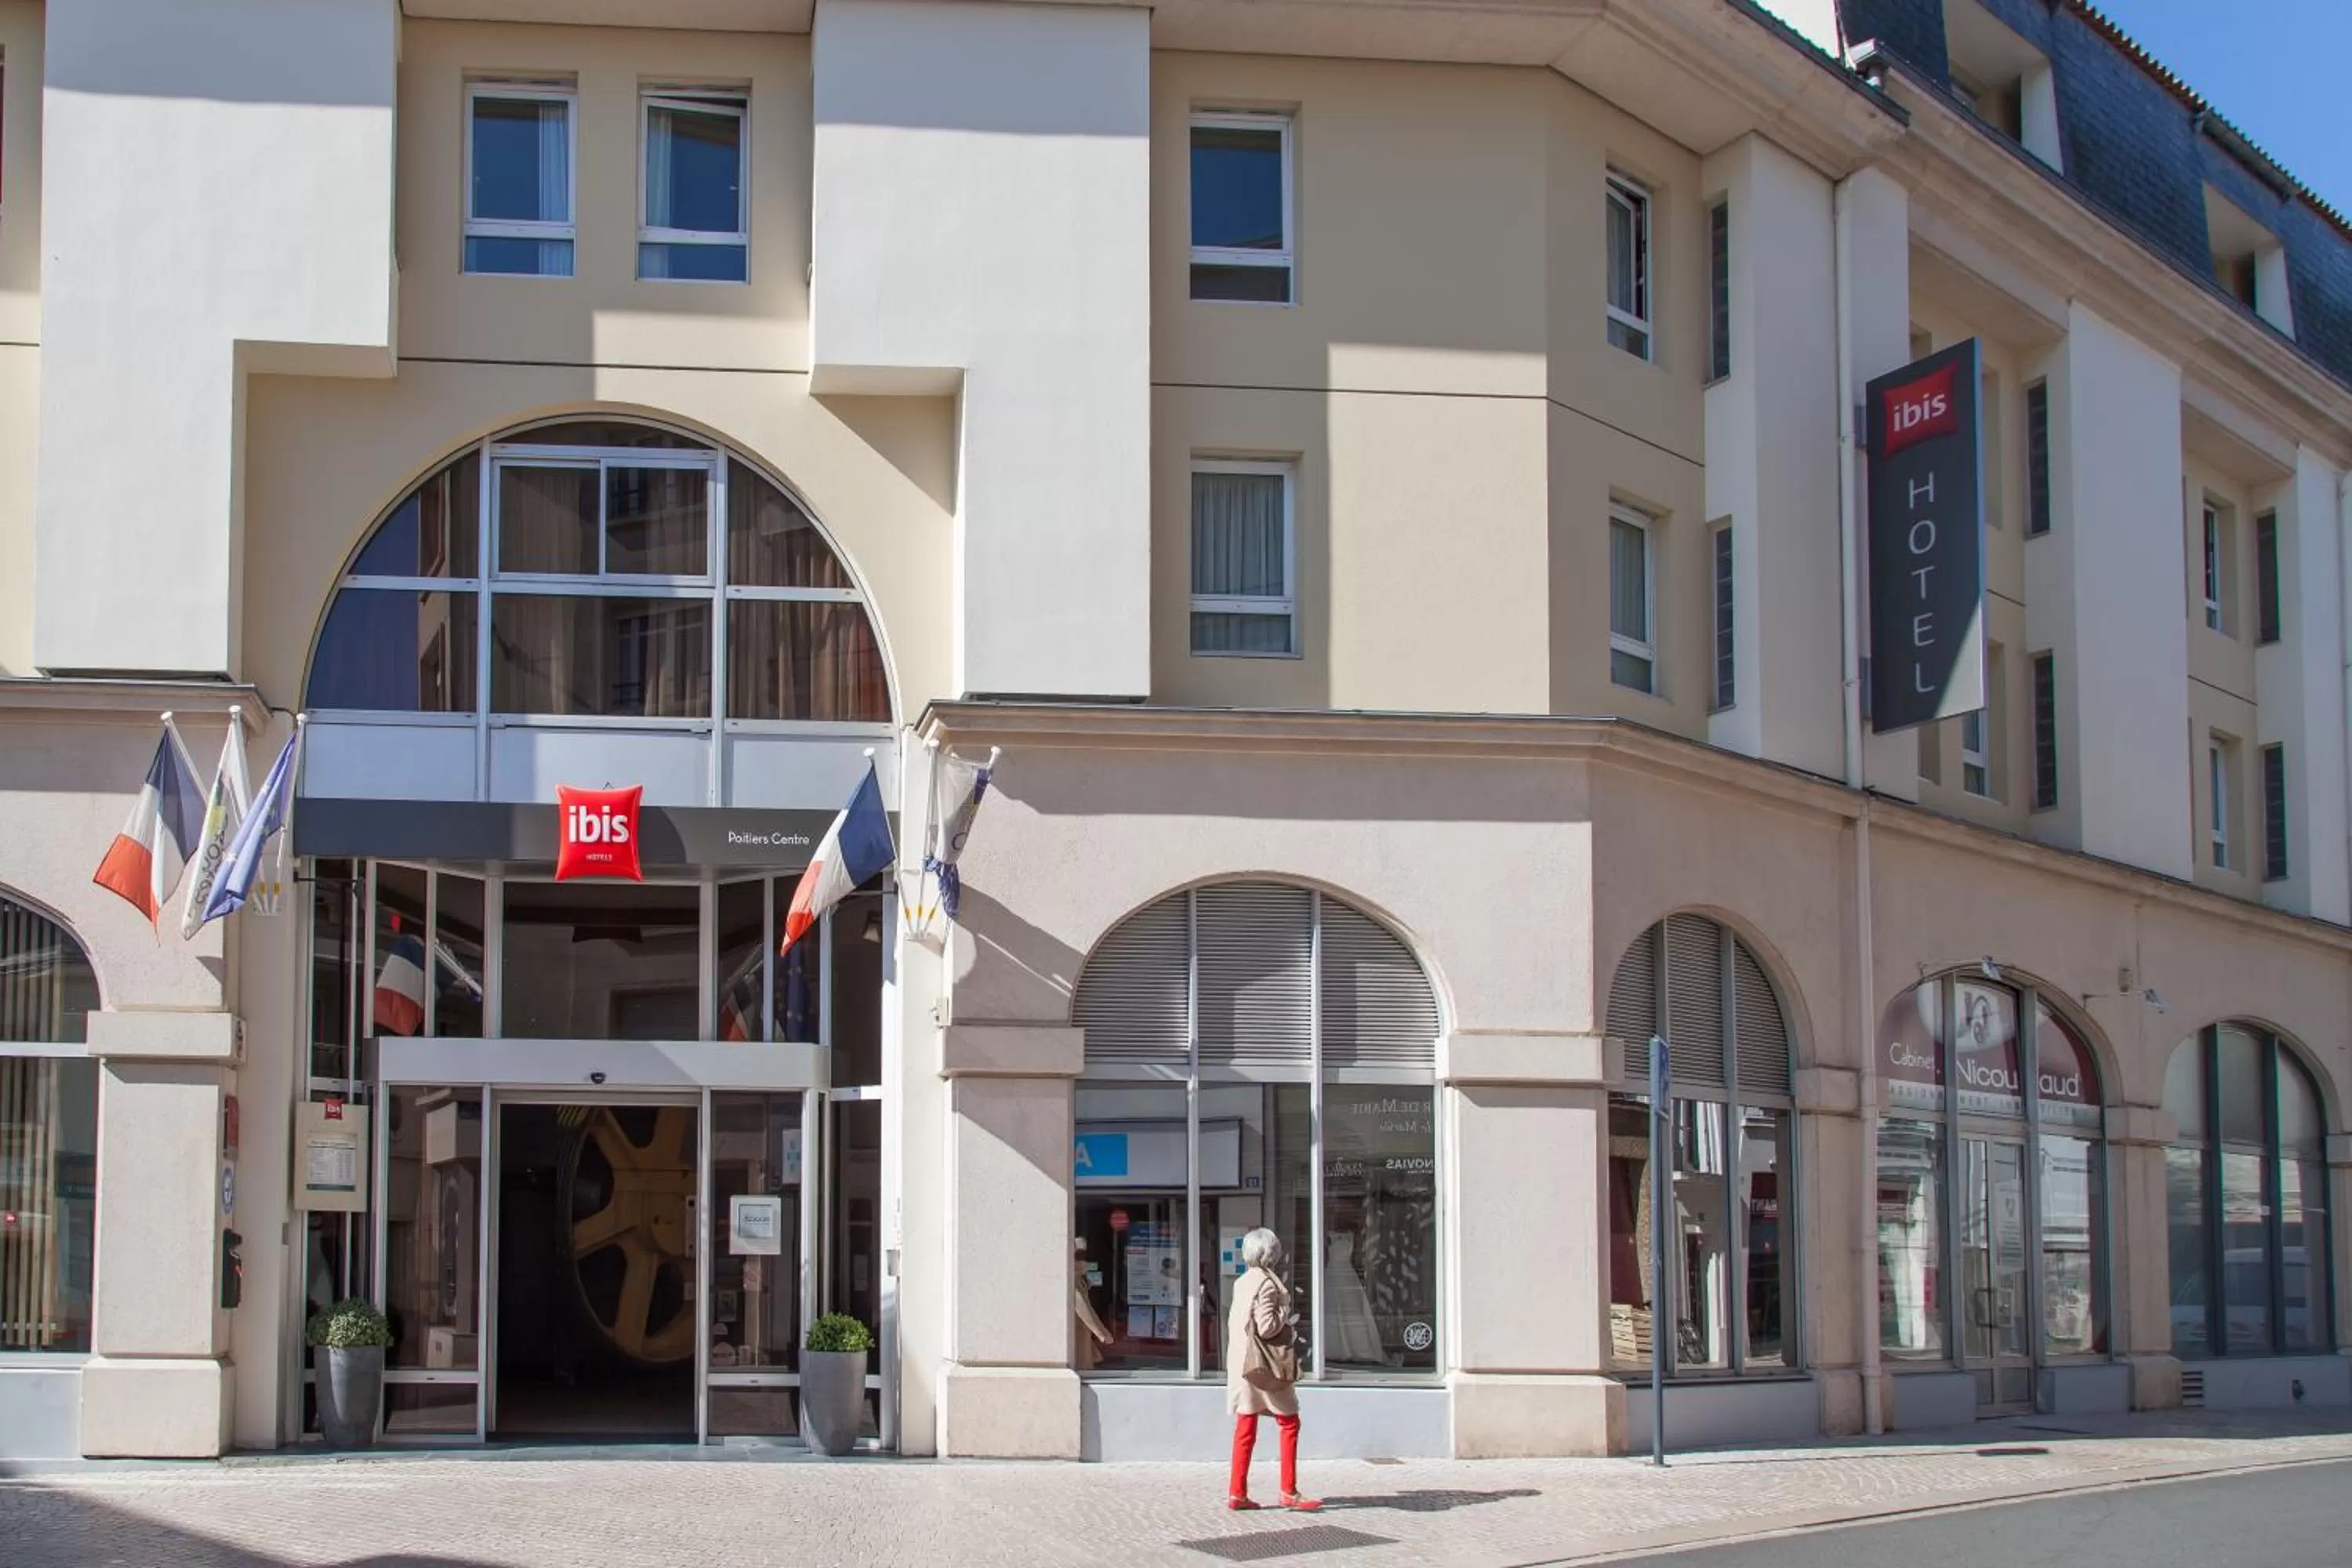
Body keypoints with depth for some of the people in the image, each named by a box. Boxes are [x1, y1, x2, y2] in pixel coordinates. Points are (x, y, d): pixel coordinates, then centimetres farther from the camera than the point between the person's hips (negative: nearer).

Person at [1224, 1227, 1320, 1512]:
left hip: (1242, 1361, 8)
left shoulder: (1242, 1283, 10)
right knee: (1289, 1423, 0)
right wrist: (1287, 1314, -5)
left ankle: (1237, 1492, 8)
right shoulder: (1267, 1284, -15)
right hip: (1265, 1364, -8)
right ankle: (1289, 1492, -1)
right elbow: (1266, 1328, -21)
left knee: (1246, 1427, 9)